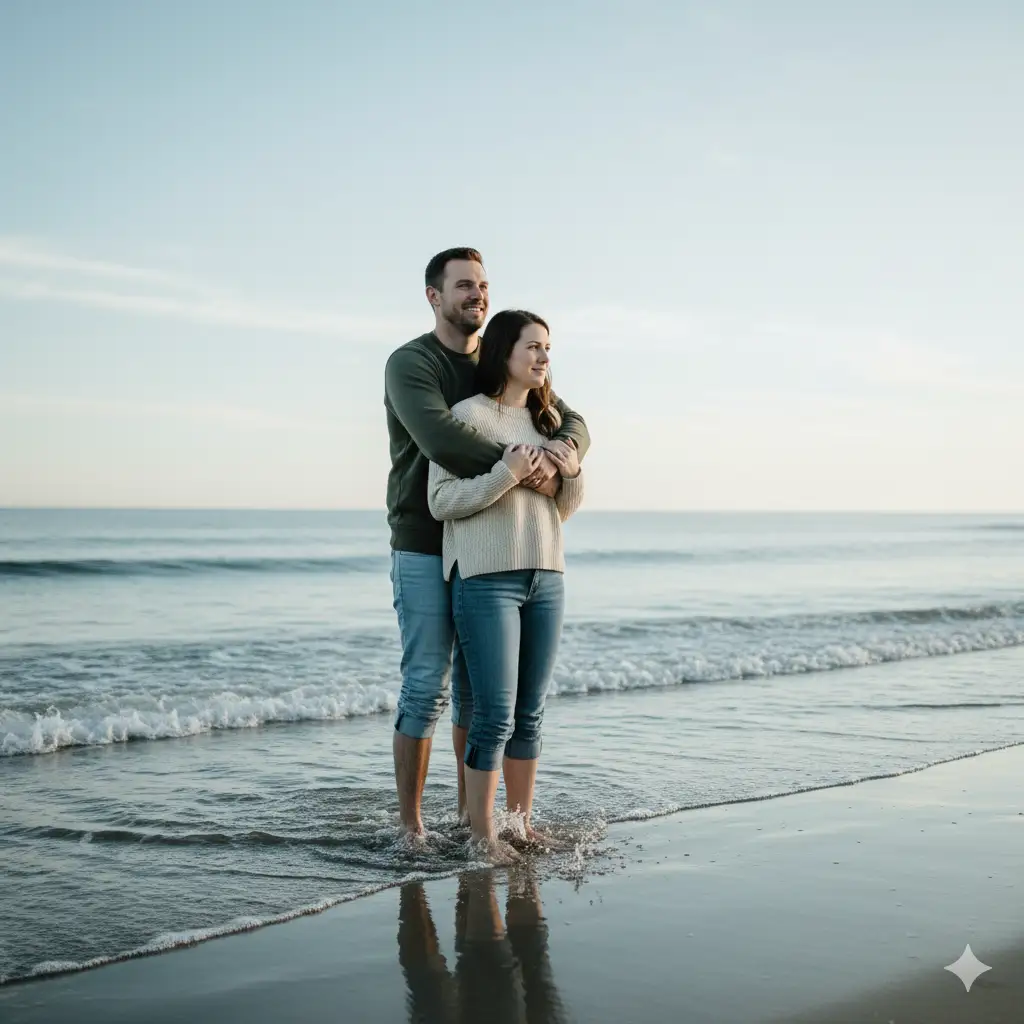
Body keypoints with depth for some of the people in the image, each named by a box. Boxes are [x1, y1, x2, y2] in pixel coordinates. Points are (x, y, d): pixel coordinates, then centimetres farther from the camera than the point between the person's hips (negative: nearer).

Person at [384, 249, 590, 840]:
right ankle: (410, 824, 5)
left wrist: (558, 457, -22)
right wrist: (524, 472, -26)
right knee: (427, 687, -5)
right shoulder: (410, 364, -9)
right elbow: (439, 439, -27)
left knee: (479, 687, 10)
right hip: (424, 551, -6)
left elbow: (573, 423, 2)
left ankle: (471, 815, 20)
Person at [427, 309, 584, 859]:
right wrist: (506, 474, -20)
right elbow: (440, 500, -11)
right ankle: (482, 835, 6)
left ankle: (521, 821, 20)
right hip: (486, 580, -6)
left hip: (546, 577, 6)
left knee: (530, 714, 10)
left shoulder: (546, 418, 13)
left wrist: (572, 472, -3)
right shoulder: (468, 414, -6)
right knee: (495, 715, -5)